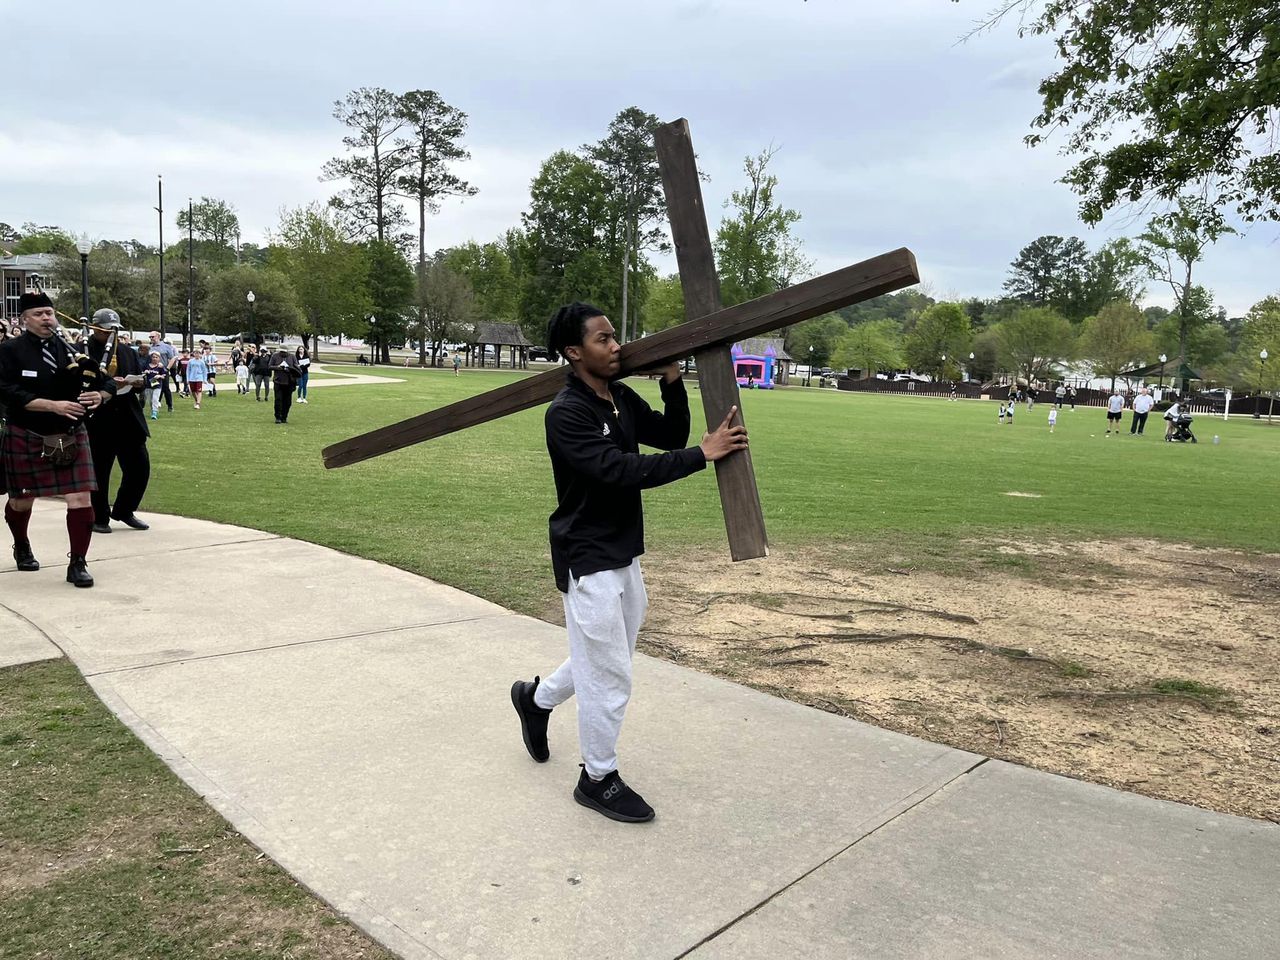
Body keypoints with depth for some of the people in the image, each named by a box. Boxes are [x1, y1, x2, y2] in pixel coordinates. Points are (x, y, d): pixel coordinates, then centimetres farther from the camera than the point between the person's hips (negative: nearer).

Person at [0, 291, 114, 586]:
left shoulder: (72, 349, 3)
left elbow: (108, 383, 3)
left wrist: (101, 394, -20)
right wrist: (54, 405, -27)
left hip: (71, 438, 1)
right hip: (26, 440, -1)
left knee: (81, 499, -8)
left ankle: (78, 564, 1)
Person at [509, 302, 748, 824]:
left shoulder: (623, 398, 5)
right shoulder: (566, 414, -21)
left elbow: (670, 436, 8)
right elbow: (622, 470, -30)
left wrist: (672, 382, -6)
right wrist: (703, 454, -29)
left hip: (625, 555, 8)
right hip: (588, 561, -8)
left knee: (602, 661, 23)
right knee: (610, 676, 3)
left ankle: (536, 697, 48)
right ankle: (598, 779, 24)